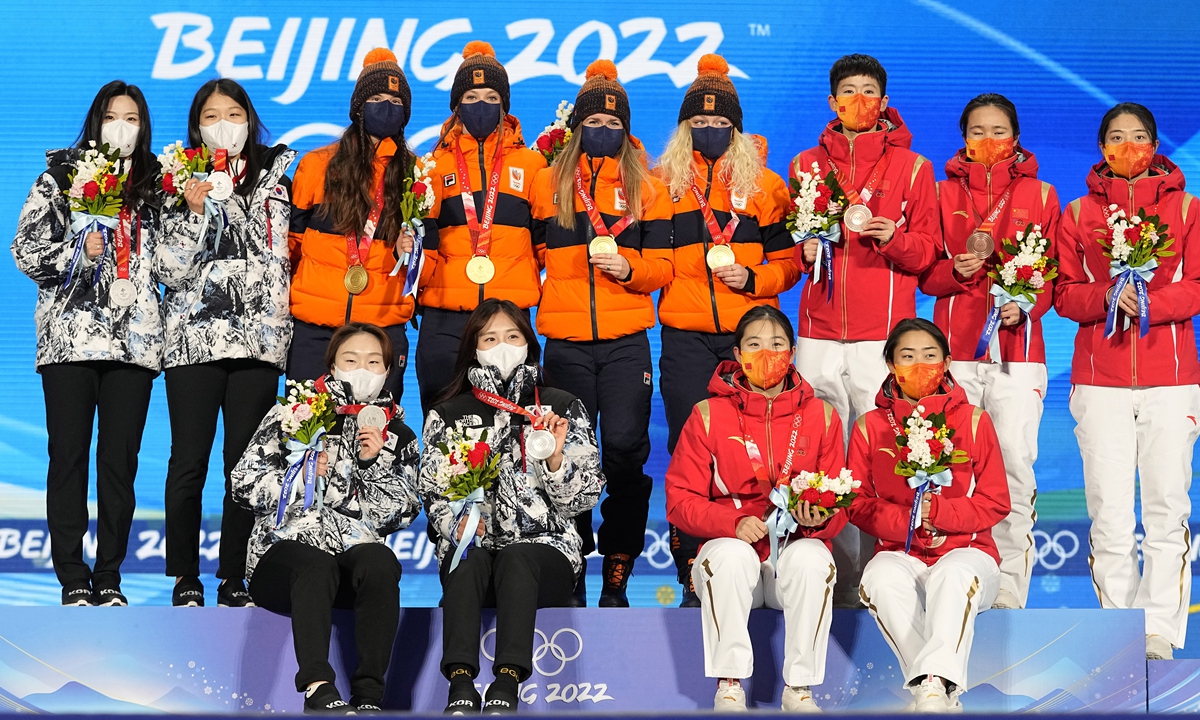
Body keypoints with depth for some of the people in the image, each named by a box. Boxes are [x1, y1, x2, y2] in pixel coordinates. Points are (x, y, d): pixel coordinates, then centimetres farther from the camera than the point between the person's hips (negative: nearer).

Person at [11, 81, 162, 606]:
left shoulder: (155, 184, 14)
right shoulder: (61, 177, 6)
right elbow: (26, 249, 1)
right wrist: (80, 251, -13)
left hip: (134, 341, 2)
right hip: (70, 338, -2)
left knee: (120, 462, 2)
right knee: (69, 459, -2)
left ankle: (109, 578, 8)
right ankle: (74, 580, 3)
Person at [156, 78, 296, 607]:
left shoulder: (273, 181, 12)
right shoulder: (181, 184, 8)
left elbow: (282, 259, 14)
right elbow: (170, 269, 0)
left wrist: (280, 325, 6)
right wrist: (195, 213, -10)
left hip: (258, 340, 1)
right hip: (194, 339, -1)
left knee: (247, 462, 0)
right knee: (188, 463, -4)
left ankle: (234, 577, 8)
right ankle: (185, 578, 5)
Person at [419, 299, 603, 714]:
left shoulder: (562, 409, 12)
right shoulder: (448, 414, 14)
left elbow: (581, 500, 7)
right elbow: (433, 495, 11)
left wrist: (555, 458, -11)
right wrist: (456, 522, -10)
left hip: (546, 549, -1)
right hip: (471, 544, 1)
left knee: (516, 558, -36)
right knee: (469, 560, -35)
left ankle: (507, 685, -50)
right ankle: (461, 685, -48)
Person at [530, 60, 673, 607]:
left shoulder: (647, 188, 9)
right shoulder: (548, 182, 10)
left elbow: (661, 266, 6)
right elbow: (534, 249, 18)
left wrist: (627, 267, -12)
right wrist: (547, 289, 5)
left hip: (626, 341, -1)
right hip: (565, 341, 1)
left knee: (625, 449, -9)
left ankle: (617, 577, 1)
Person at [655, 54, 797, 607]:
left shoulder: (765, 184, 9)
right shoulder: (663, 184, 11)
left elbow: (788, 262, 9)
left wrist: (753, 279, -8)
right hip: (685, 339, 0)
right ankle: (694, 579, 2)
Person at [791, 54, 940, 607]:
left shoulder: (911, 167, 9)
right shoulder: (806, 165, 16)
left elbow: (928, 251, 7)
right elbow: (786, 242, 22)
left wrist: (894, 237, -12)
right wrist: (803, 250, 0)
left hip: (884, 336, -2)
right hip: (818, 335, 2)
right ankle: (834, 587, 4)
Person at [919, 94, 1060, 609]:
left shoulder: (1040, 194, 11)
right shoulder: (945, 193, 13)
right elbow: (926, 273, 12)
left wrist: (1025, 304, -9)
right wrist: (955, 270, -10)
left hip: (1017, 350, -1)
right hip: (955, 349, 1)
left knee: (1016, 466, -9)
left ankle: (1009, 590, -4)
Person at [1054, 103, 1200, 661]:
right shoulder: (1078, 213, 12)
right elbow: (1065, 294, 7)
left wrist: (1151, 303, -14)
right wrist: (1109, 298, -13)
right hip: (1100, 379, 0)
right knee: (1109, 511, -3)